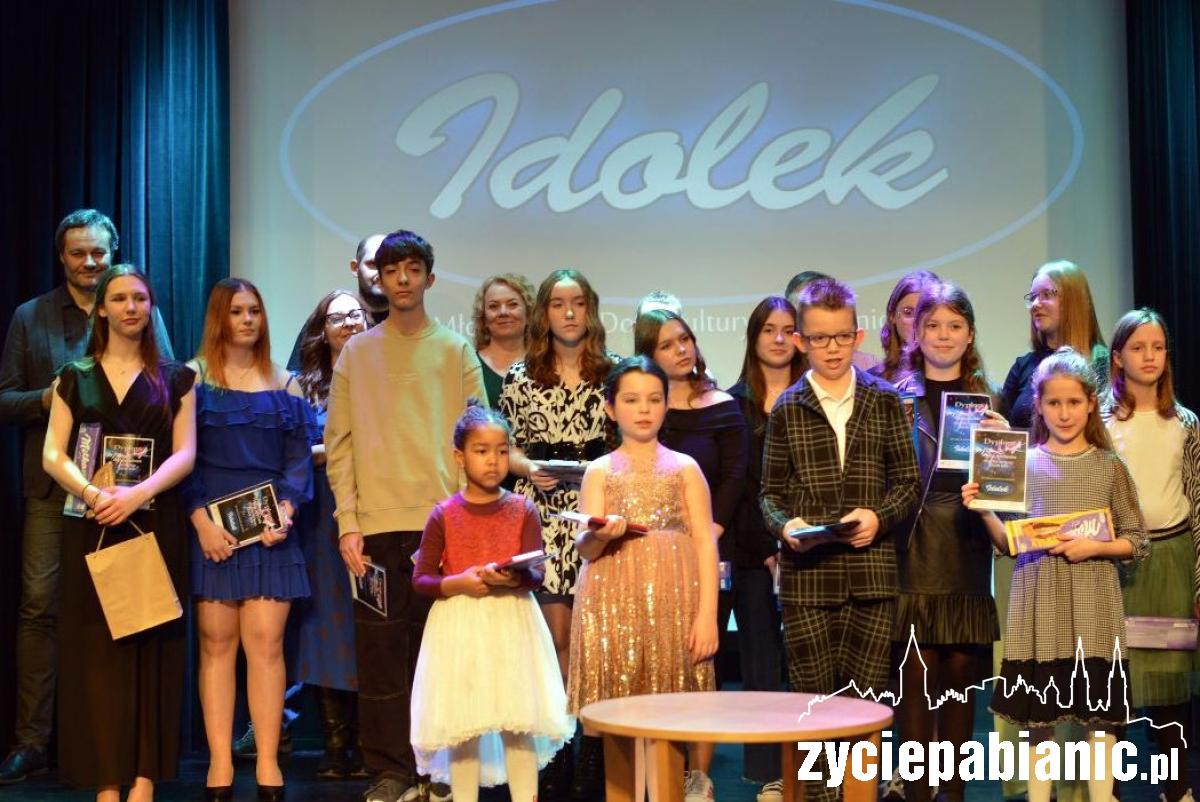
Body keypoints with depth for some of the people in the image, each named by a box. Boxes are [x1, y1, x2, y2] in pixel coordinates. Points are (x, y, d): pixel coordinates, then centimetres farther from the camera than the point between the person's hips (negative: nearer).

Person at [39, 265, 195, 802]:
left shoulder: (175, 379, 9)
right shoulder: (75, 378, 10)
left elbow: (184, 454, 0)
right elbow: (53, 456, 2)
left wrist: (137, 494, -17)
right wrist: (93, 493, -18)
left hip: (155, 525, 0)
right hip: (91, 528, 0)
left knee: (152, 645, -2)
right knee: (97, 648, -2)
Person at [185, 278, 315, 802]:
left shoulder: (282, 384, 12)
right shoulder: (193, 377, 5)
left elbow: (299, 457, 8)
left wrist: (284, 512, -9)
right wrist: (201, 518, -13)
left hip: (268, 525, 2)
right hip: (210, 524, -1)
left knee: (265, 642, -4)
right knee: (216, 643, -2)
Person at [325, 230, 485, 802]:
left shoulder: (456, 352, 10)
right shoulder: (356, 354, 12)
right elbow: (339, 444, 7)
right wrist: (348, 523, -2)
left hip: (444, 522, -1)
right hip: (377, 524, 1)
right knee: (380, 650, 0)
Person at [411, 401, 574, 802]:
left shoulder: (523, 510, 3)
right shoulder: (445, 514, 1)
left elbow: (536, 574, -4)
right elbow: (421, 579, 1)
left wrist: (511, 577, -25)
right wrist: (459, 582, -17)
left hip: (513, 622, 0)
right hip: (459, 625, 0)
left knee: (520, 722, 0)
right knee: (462, 726, 3)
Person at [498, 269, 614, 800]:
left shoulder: (614, 373, 4)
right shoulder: (520, 378, 6)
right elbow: (503, 448, 10)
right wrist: (529, 467, -9)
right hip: (542, 518, 0)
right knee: (557, 636, 2)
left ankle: (593, 755, 10)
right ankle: (555, 751, 12)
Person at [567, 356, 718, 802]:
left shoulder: (684, 467, 8)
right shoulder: (601, 471, 9)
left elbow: (705, 543, 2)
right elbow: (583, 547, 2)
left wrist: (707, 614, -7)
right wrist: (602, 533, -21)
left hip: (673, 600, 0)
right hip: (617, 602, 1)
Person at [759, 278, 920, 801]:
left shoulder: (884, 402, 8)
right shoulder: (787, 409, 8)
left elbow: (908, 481, 8)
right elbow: (771, 491, 10)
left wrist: (880, 515, -10)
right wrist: (784, 524, -10)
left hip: (872, 572, 0)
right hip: (807, 576, 0)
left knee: (866, 700, 2)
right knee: (813, 700, 2)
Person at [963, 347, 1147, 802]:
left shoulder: (1109, 467, 3)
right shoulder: (1024, 464, 3)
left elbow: (1136, 542, 5)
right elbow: (1009, 544, 4)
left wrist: (1095, 547, -12)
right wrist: (984, 512, -12)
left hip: (1092, 606, 0)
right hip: (1039, 602, 0)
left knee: (1100, 713, 4)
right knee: (1037, 716, 5)